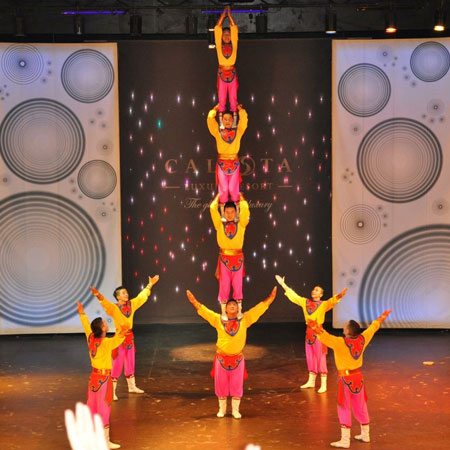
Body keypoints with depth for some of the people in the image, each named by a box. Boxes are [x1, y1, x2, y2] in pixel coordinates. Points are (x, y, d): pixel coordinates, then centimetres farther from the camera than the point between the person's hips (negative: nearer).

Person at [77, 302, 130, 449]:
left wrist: (82, 313, 32)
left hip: (94, 376, 8)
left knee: (92, 406, 15)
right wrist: (122, 333, -64)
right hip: (103, 378, -8)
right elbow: (116, 341, -45)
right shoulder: (105, 343, -22)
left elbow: (86, 326, 16)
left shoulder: (91, 338, -2)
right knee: (104, 408, -3)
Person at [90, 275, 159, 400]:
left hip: (130, 337, 7)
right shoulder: (114, 308, -14)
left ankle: (132, 386, 34)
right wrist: (98, 295, -53)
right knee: (117, 365, -5)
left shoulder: (132, 304, 3)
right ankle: (112, 391, -1)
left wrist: (150, 284, 25)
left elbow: (142, 296, 17)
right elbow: (105, 303, -33)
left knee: (130, 363, 19)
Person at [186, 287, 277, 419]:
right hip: (222, 358, 0)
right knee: (221, 385, 9)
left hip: (237, 359, 0)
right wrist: (194, 301, -10)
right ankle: (222, 409, 23)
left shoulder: (244, 319, -1)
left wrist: (270, 298, -8)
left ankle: (235, 410, 19)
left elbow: (259, 308, -2)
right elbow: (202, 310, -2)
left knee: (237, 386, 7)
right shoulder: (218, 319, -1)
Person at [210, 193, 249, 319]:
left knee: (238, 285, 5)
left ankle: (239, 311, 12)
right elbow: (213, 208, -2)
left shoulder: (241, 225, 5)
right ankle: (223, 312, 6)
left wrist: (240, 197, 11)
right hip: (224, 258, -1)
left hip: (238, 259, 1)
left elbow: (245, 209, -4)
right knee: (224, 286, 1)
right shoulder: (220, 225, 3)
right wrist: (219, 196, 10)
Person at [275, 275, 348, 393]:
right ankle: (311, 381, 26)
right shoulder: (305, 302, 9)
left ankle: (323, 385, -2)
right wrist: (283, 284, 17)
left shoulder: (323, 304, -7)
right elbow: (293, 295, 15)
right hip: (309, 332, 6)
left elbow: (332, 301, -26)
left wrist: (340, 295, -46)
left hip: (318, 333, -6)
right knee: (310, 358, 14)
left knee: (321, 358, -4)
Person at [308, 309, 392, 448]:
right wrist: (382, 318, 28)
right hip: (358, 377, 6)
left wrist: (316, 329, -54)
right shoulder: (362, 340, -4)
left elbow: (326, 338, -40)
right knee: (360, 407, 19)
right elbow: (373, 327, 12)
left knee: (344, 409, 1)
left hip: (345, 379, -6)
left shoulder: (341, 343, -23)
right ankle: (365, 435, 32)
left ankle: (345, 440, 2)